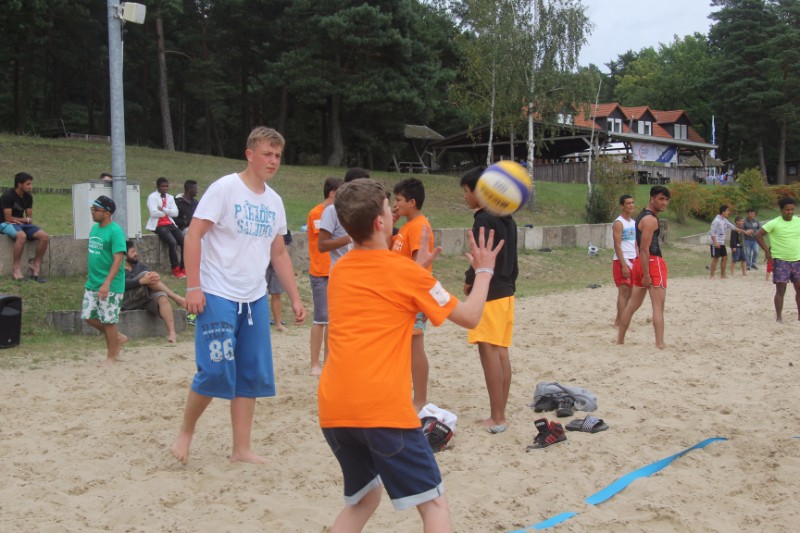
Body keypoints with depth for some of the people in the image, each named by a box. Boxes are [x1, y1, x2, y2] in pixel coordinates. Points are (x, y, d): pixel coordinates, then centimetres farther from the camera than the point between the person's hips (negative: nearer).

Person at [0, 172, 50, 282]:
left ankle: (36, 266, -8)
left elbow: (30, 218, 6)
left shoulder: (28, 197, 5)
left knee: (44, 236, -17)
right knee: (22, 235, -39)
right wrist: (25, 220, -5)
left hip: (21, 223, 6)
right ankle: (16, 267, -25)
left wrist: (19, 221, -15)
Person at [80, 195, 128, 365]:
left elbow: (118, 259, -22)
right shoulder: (94, 228, 10)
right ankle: (118, 337, 29)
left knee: (108, 320, 0)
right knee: (88, 316, 11)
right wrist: (90, 278, 20)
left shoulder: (115, 231, -16)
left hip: (110, 286, -8)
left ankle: (112, 356, 16)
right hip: (92, 283, 8)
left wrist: (107, 283, -28)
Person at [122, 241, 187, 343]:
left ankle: (172, 333, -44)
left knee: (162, 297, -30)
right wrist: (142, 281, -31)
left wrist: (155, 276, -23)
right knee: (145, 274, -24)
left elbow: (152, 273, 3)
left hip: (144, 299, 4)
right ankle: (176, 298, -22)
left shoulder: (139, 265, 24)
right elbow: (123, 283, -14)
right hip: (126, 301, -4)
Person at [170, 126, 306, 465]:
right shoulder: (225, 188, -8)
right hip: (218, 297, -7)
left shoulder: (274, 201, 12)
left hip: (256, 299, 7)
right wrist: (193, 287, -18)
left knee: (252, 376, 6)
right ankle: (185, 432, 15)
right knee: (216, 372, -10)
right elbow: (193, 235, -11)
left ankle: (241, 449, 16)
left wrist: (295, 297, 13)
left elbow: (279, 253, 18)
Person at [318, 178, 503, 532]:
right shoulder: (406, 273, -2)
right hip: (383, 409, -6)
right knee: (433, 502, 5)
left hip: (332, 410, 6)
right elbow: (469, 317, 7)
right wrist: (484, 270, 21)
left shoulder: (339, 272, 14)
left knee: (363, 498, 25)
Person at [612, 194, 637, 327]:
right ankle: (620, 322, -9)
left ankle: (620, 319, 16)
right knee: (623, 291, -10)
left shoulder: (633, 222, 14)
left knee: (630, 292, 9)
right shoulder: (618, 223, -12)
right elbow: (617, 246, -17)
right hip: (622, 261, -8)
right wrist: (624, 265, -22)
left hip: (632, 261, 8)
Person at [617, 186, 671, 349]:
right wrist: (646, 275, -22)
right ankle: (660, 345, -15)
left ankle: (620, 340, 23)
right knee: (658, 306, -11)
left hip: (640, 262, 10)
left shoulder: (643, 215, 17)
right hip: (652, 262, -10)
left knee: (633, 304, 16)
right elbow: (644, 249, -20)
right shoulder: (651, 220, -14)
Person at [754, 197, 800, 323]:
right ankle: (778, 317, 7)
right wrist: (767, 251, -11)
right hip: (780, 261, -4)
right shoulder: (774, 223, -10)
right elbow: (758, 234, -9)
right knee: (780, 290, -2)